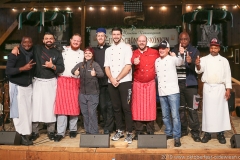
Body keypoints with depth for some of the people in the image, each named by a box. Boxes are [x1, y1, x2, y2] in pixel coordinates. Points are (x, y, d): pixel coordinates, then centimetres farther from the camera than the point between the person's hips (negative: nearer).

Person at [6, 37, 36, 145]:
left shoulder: (32, 54, 4)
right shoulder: (14, 54, -11)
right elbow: (8, 71, -17)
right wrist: (23, 68, -26)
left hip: (28, 86, 5)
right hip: (17, 86, -5)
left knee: (28, 111, 3)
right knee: (20, 111, -7)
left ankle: (26, 134, 11)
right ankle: (21, 135, 0)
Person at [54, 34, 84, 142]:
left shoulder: (82, 54, 11)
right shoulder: (64, 51, 9)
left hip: (75, 82, 1)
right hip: (62, 81, -1)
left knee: (74, 106, 4)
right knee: (62, 105, -4)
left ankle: (73, 129, 19)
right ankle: (60, 132, 0)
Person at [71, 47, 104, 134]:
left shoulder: (95, 64, -7)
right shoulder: (80, 64, 8)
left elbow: (101, 74, -19)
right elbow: (72, 70, 10)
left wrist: (96, 73, -41)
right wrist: (75, 72, -14)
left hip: (93, 93, -5)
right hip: (82, 93, 5)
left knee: (92, 113, -4)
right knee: (84, 113, 12)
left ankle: (94, 132, 7)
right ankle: (87, 131, 25)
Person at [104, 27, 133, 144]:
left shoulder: (126, 48, 0)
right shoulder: (108, 50, 14)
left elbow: (128, 66, -9)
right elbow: (107, 67, 9)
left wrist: (117, 79, -10)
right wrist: (112, 79, -8)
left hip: (124, 82, -4)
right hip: (111, 83, 5)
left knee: (126, 107, -3)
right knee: (116, 107, 9)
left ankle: (129, 133, 4)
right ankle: (119, 130, 20)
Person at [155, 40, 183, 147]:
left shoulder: (172, 59, -2)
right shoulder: (157, 61, 15)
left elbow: (180, 62, -23)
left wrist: (175, 56, -13)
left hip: (173, 91, -5)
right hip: (161, 92, 6)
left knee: (175, 115, -5)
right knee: (165, 116, 13)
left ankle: (177, 137, 2)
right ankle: (169, 133, 26)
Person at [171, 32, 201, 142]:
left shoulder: (194, 51, 3)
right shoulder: (174, 51, 9)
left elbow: (197, 67, -10)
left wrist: (191, 62, -27)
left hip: (190, 83, -2)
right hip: (177, 83, 2)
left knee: (192, 108, -1)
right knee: (180, 108, 10)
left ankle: (195, 131, 8)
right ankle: (183, 129, 22)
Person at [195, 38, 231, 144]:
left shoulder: (224, 60, 6)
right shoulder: (204, 59, 3)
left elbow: (227, 75, 5)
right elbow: (199, 70, -13)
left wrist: (228, 89, -3)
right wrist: (197, 65, -36)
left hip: (220, 88, 1)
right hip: (208, 88, 0)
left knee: (220, 110, 4)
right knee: (208, 110, 2)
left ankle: (220, 133, 13)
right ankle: (207, 133, 10)